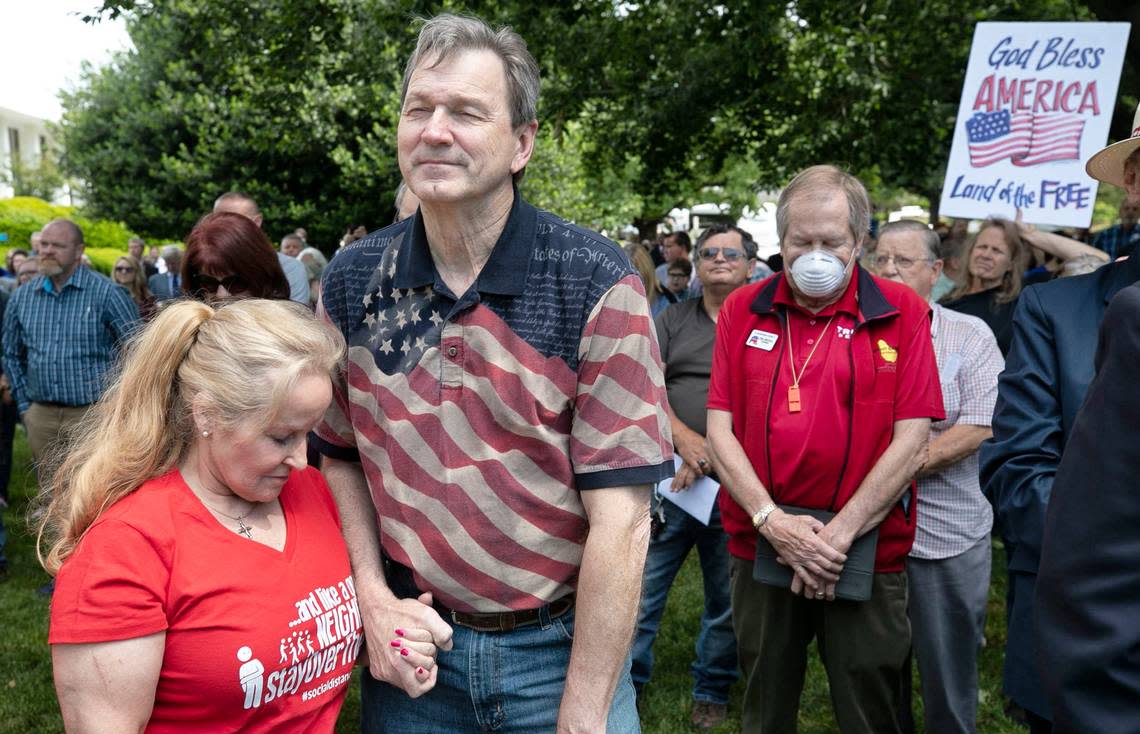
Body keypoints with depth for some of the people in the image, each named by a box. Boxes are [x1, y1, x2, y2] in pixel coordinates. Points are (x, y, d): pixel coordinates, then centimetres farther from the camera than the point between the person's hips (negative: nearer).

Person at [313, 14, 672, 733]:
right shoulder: (352, 280, -4)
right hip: (414, 644, 3)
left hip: (562, 648, -3)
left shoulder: (598, 283, -16)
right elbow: (341, 454, 8)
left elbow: (619, 515, -17)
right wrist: (374, 598, -5)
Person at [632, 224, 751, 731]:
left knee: (727, 600, 12)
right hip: (668, 478, 1)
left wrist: (712, 455, -15)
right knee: (641, 589, 4)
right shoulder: (672, 321, 9)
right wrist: (683, 438, -15)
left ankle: (712, 693, 31)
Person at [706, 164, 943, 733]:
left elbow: (911, 440, -9)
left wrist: (839, 534, -14)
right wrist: (771, 519, -13)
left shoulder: (902, 313, -3)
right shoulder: (742, 311, 2)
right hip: (760, 547, 2)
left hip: (868, 554, -1)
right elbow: (720, 430, -2)